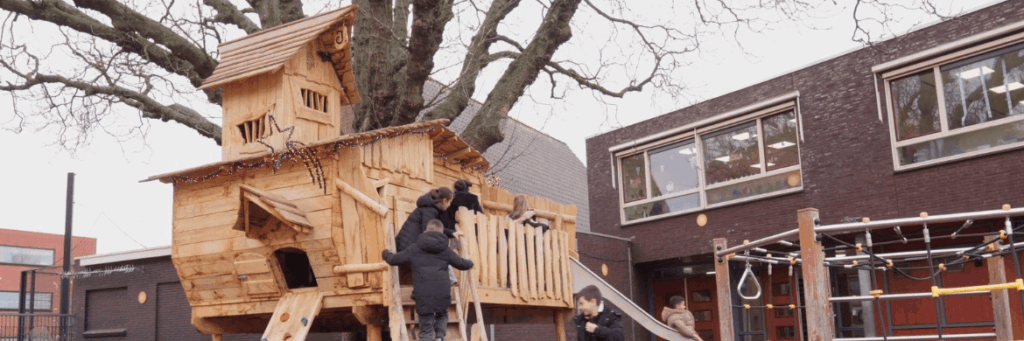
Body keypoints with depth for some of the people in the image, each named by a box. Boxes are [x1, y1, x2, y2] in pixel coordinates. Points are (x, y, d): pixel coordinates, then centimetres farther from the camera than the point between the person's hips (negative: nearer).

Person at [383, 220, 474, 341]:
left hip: (423, 296, -1)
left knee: (426, 331, 5)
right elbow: (462, 264, 21)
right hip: (442, 294, 1)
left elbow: (394, 260, 15)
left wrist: (386, 254, 38)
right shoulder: (446, 250, 11)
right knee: (442, 315, 29)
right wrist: (470, 263, 45)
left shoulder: (414, 249, 9)